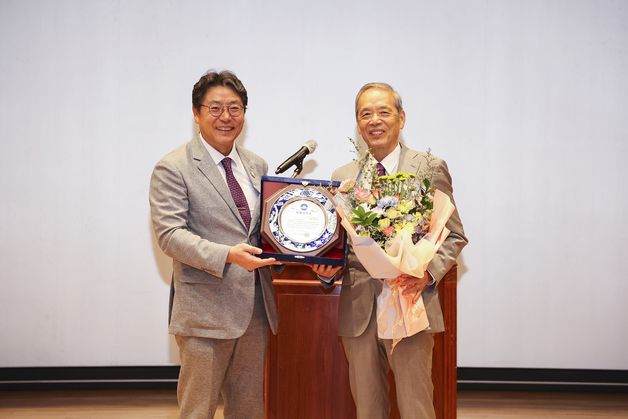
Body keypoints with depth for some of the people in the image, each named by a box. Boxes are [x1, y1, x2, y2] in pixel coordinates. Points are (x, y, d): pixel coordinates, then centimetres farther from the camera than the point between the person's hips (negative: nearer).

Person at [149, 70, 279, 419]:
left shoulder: (257, 165, 12)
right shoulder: (173, 168, -7)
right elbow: (169, 234, -15)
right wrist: (227, 255, -27)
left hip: (256, 307, 6)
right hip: (206, 308, -6)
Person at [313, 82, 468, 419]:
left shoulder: (430, 168, 1)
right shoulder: (342, 177, 10)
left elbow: (453, 236, 2)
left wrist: (428, 271, -15)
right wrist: (326, 269, -6)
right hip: (357, 311, 3)